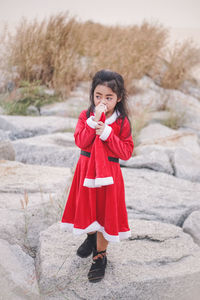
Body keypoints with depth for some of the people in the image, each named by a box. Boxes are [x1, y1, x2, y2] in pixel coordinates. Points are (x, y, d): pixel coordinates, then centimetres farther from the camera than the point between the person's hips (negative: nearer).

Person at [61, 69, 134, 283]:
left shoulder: (122, 122, -9)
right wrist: (94, 120, -27)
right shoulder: (86, 116, -5)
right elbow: (80, 142, -18)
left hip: (108, 173, -2)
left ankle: (100, 255, 23)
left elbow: (127, 152, -14)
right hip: (86, 170, 2)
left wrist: (107, 133, -23)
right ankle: (91, 236, 48)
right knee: (87, 207, 18)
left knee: (105, 212, 6)